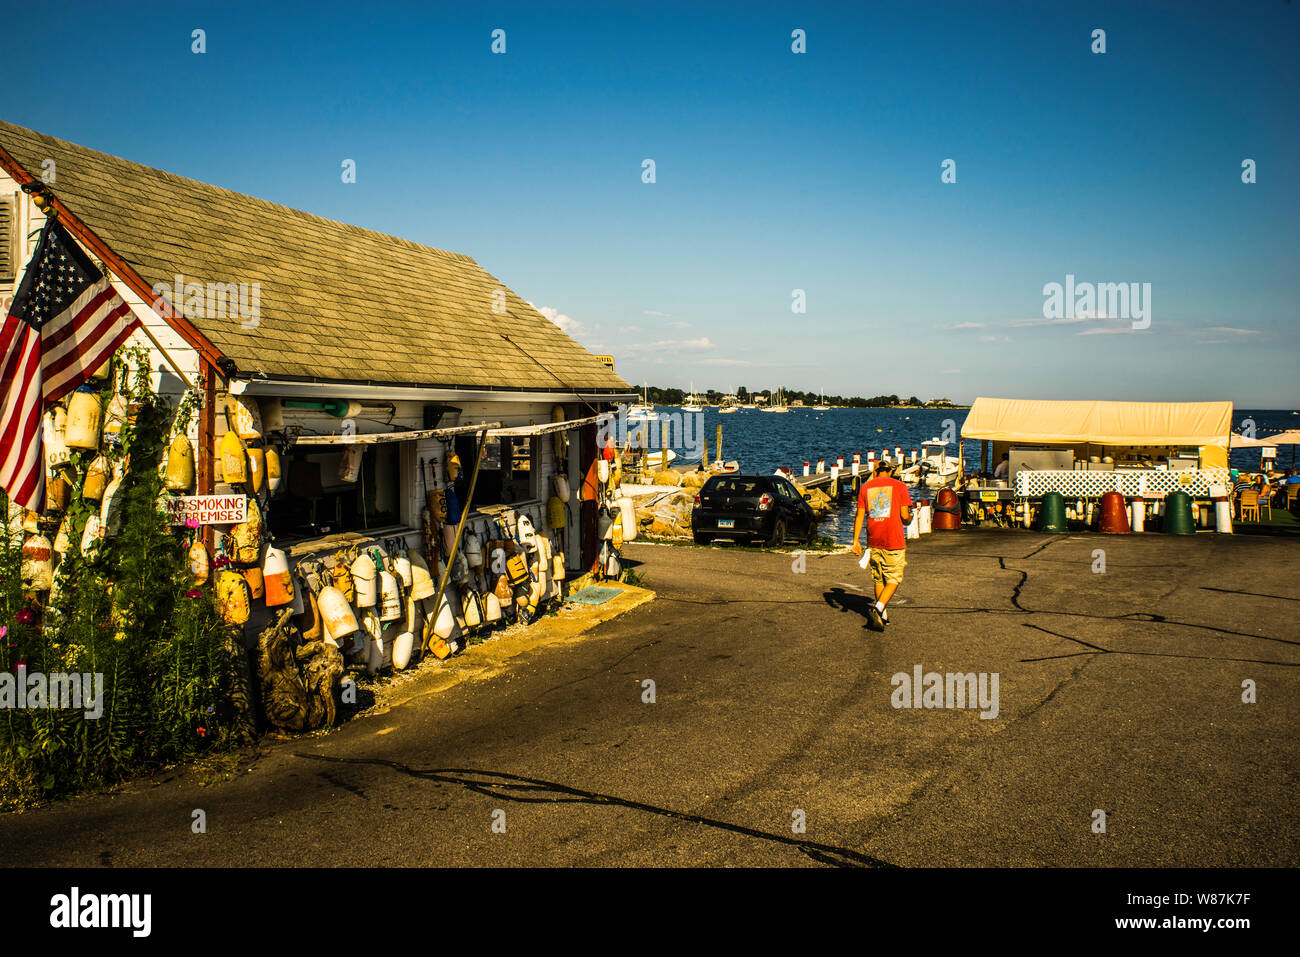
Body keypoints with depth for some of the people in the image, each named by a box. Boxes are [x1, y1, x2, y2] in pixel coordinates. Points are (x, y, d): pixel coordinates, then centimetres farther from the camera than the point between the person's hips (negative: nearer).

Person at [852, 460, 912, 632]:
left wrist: (856, 540, 5)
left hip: (873, 541, 4)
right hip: (894, 541, -4)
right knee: (893, 579, 3)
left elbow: (859, 516, 4)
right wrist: (908, 520, 18)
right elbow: (905, 515, -5)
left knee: (879, 579, 15)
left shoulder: (865, 488, 9)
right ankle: (878, 608, -18)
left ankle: (883, 616, 20)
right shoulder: (899, 486, 0)